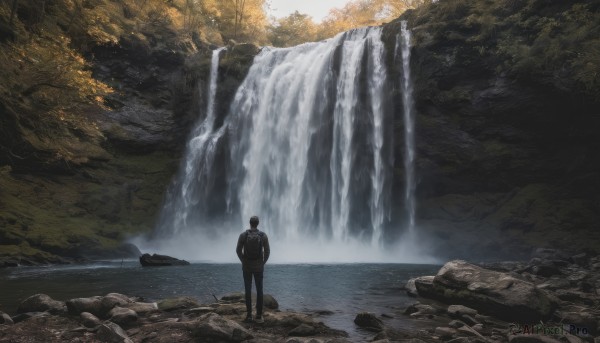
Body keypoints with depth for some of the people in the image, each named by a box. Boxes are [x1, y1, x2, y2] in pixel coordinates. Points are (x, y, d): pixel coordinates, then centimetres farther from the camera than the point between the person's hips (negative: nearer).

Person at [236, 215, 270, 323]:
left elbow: (238, 250, -5)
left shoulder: (243, 235, -7)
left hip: (246, 267, 0)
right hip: (258, 267, 0)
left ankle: (249, 315, 8)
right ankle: (259, 316, 5)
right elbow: (267, 251, -6)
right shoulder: (263, 235, -7)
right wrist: (263, 263, 7)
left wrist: (243, 262, 9)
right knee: (259, 291, 6)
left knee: (248, 291, 7)